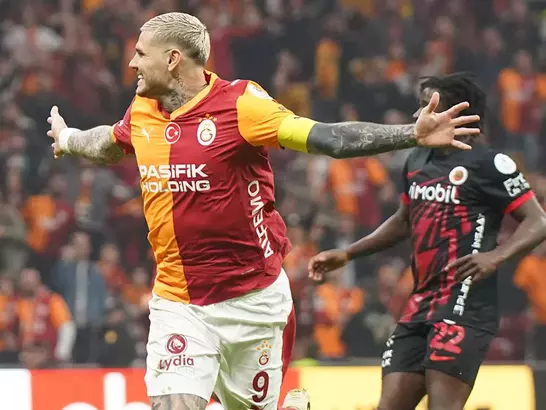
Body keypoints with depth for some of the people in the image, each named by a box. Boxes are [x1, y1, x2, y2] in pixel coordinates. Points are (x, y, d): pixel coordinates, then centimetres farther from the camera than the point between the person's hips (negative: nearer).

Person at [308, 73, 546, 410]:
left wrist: (496, 256, -27)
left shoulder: (490, 164, -8)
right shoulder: (417, 161, 15)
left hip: (464, 306, -8)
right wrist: (346, 254, 27)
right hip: (420, 306, 8)